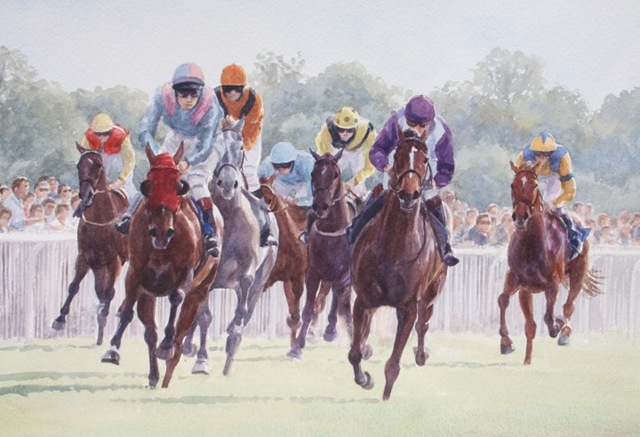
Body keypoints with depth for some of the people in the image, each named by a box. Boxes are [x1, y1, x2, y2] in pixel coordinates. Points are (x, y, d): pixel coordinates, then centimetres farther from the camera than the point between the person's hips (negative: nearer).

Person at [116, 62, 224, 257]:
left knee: (196, 180, -22)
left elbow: (205, 146, -35)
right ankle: (130, 216, 2)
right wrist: (158, 155, -50)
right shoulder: (162, 96, -33)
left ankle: (210, 233, -17)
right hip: (177, 138, 3)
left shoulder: (210, 106, -37)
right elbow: (145, 131, -31)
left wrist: (188, 162, -56)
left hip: (204, 143, -3)